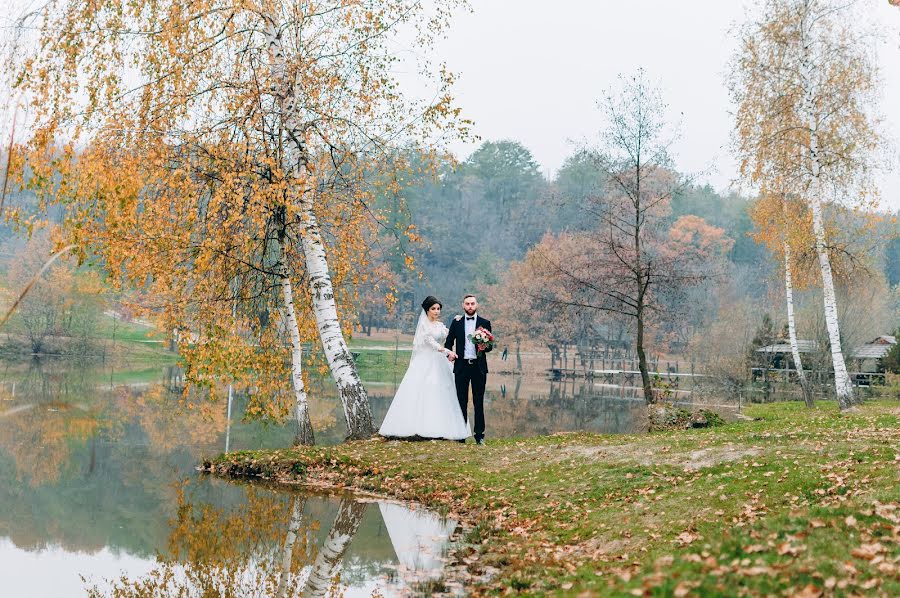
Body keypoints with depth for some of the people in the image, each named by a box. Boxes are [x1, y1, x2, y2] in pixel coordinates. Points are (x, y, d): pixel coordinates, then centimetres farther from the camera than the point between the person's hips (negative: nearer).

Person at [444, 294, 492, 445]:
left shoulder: (485, 323, 5)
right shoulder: (456, 322, 8)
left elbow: (490, 345, 3)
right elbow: (448, 342, 11)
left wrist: (483, 347, -18)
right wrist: (449, 353, -8)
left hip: (478, 366, -1)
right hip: (461, 365, 1)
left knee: (478, 402, 2)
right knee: (462, 402, 5)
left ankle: (479, 434, 5)